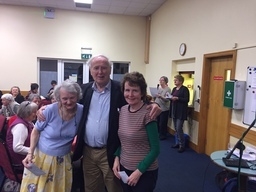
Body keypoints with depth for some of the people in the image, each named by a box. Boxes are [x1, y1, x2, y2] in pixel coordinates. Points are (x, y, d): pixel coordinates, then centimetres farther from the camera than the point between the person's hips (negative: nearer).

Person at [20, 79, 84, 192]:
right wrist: (30, 153, -13)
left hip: (63, 159, 2)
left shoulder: (82, 111, -13)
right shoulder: (50, 110, -19)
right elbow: (36, 131, -6)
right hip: (42, 156, -1)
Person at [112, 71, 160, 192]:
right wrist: (117, 158, -3)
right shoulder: (122, 110, -2)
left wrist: (139, 171, -14)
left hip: (145, 172, -5)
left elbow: (155, 149, -15)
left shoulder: (147, 113, -19)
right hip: (124, 168, 6)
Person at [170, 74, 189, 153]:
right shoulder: (174, 89, 14)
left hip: (181, 112, -8)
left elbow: (186, 100, -14)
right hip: (174, 111, 8)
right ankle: (178, 143, 24)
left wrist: (177, 98, -23)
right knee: (176, 128, 12)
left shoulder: (185, 89, -8)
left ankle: (182, 145, 3)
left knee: (179, 128, -8)